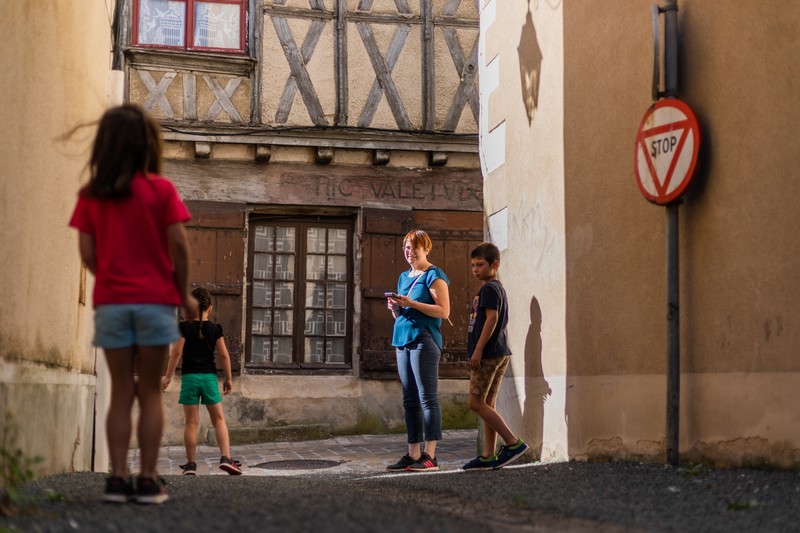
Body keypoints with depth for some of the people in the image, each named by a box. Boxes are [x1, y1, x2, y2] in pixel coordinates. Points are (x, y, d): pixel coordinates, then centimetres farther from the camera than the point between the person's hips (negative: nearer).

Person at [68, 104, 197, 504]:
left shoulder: (90, 196, 3)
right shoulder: (161, 190, -4)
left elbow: (87, 253, 0)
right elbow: (178, 246, -7)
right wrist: (184, 292, 4)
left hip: (110, 302, 2)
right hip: (156, 299, -2)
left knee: (121, 392, 9)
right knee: (150, 392, 5)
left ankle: (117, 478, 4)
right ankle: (148, 480, 2)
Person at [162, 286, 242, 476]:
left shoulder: (185, 327, -3)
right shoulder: (215, 328, 2)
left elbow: (177, 352, -7)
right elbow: (224, 355, 1)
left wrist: (168, 376, 0)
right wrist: (228, 378, 10)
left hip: (189, 376, -1)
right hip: (209, 376, 1)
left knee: (191, 422, 2)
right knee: (218, 419, 8)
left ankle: (191, 464, 4)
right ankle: (226, 458, -5)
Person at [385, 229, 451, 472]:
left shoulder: (433, 275, -3)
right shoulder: (404, 277, 21)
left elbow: (444, 311, -13)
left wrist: (411, 303, -17)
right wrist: (394, 307, 3)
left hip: (424, 339, -8)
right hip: (403, 340, 8)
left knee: (428, 398, -8)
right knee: (410, 401, 6)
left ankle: (430, 456, -8)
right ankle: (413, 454, 8)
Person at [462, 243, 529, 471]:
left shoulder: (489, 288, -10)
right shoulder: (498, 288, 20)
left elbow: (492, 317, -20)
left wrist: (478, 349, -22)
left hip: (488, 353, -10)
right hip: (500, 354, 10)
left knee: (476, 403, -8)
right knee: (487, 404, 9)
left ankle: (513, 443, -8)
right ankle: (488, 456, 10)